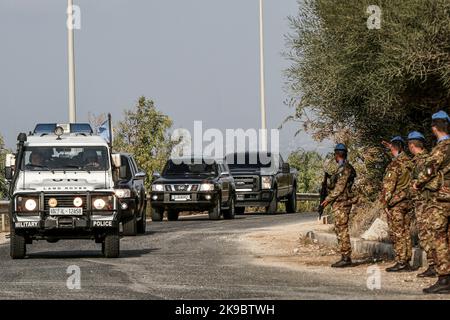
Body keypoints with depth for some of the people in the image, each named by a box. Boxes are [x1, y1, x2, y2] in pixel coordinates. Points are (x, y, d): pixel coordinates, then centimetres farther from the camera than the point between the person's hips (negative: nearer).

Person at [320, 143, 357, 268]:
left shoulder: (346, 168, -13)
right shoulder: (341, 168, 16)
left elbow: (340, 187, -16)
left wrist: (328, 199, -13)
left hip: (342, 203, -10)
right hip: (338, 203, 10)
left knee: (342, 230, -10)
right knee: (339, 230, 11)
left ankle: (346, 258, -11)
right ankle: (344, 257, 12)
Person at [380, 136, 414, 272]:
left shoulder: (395, 164, -15)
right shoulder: (409, 162, 5)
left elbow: (389, 185, -16)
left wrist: (385, 203, -11)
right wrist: (391, 147, 41)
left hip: (395, 204, -7)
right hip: (407, 202, 7)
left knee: (397, 233, -5)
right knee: (406, 232, 9)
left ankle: (400, 262, -8)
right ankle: (407, 262, 11)